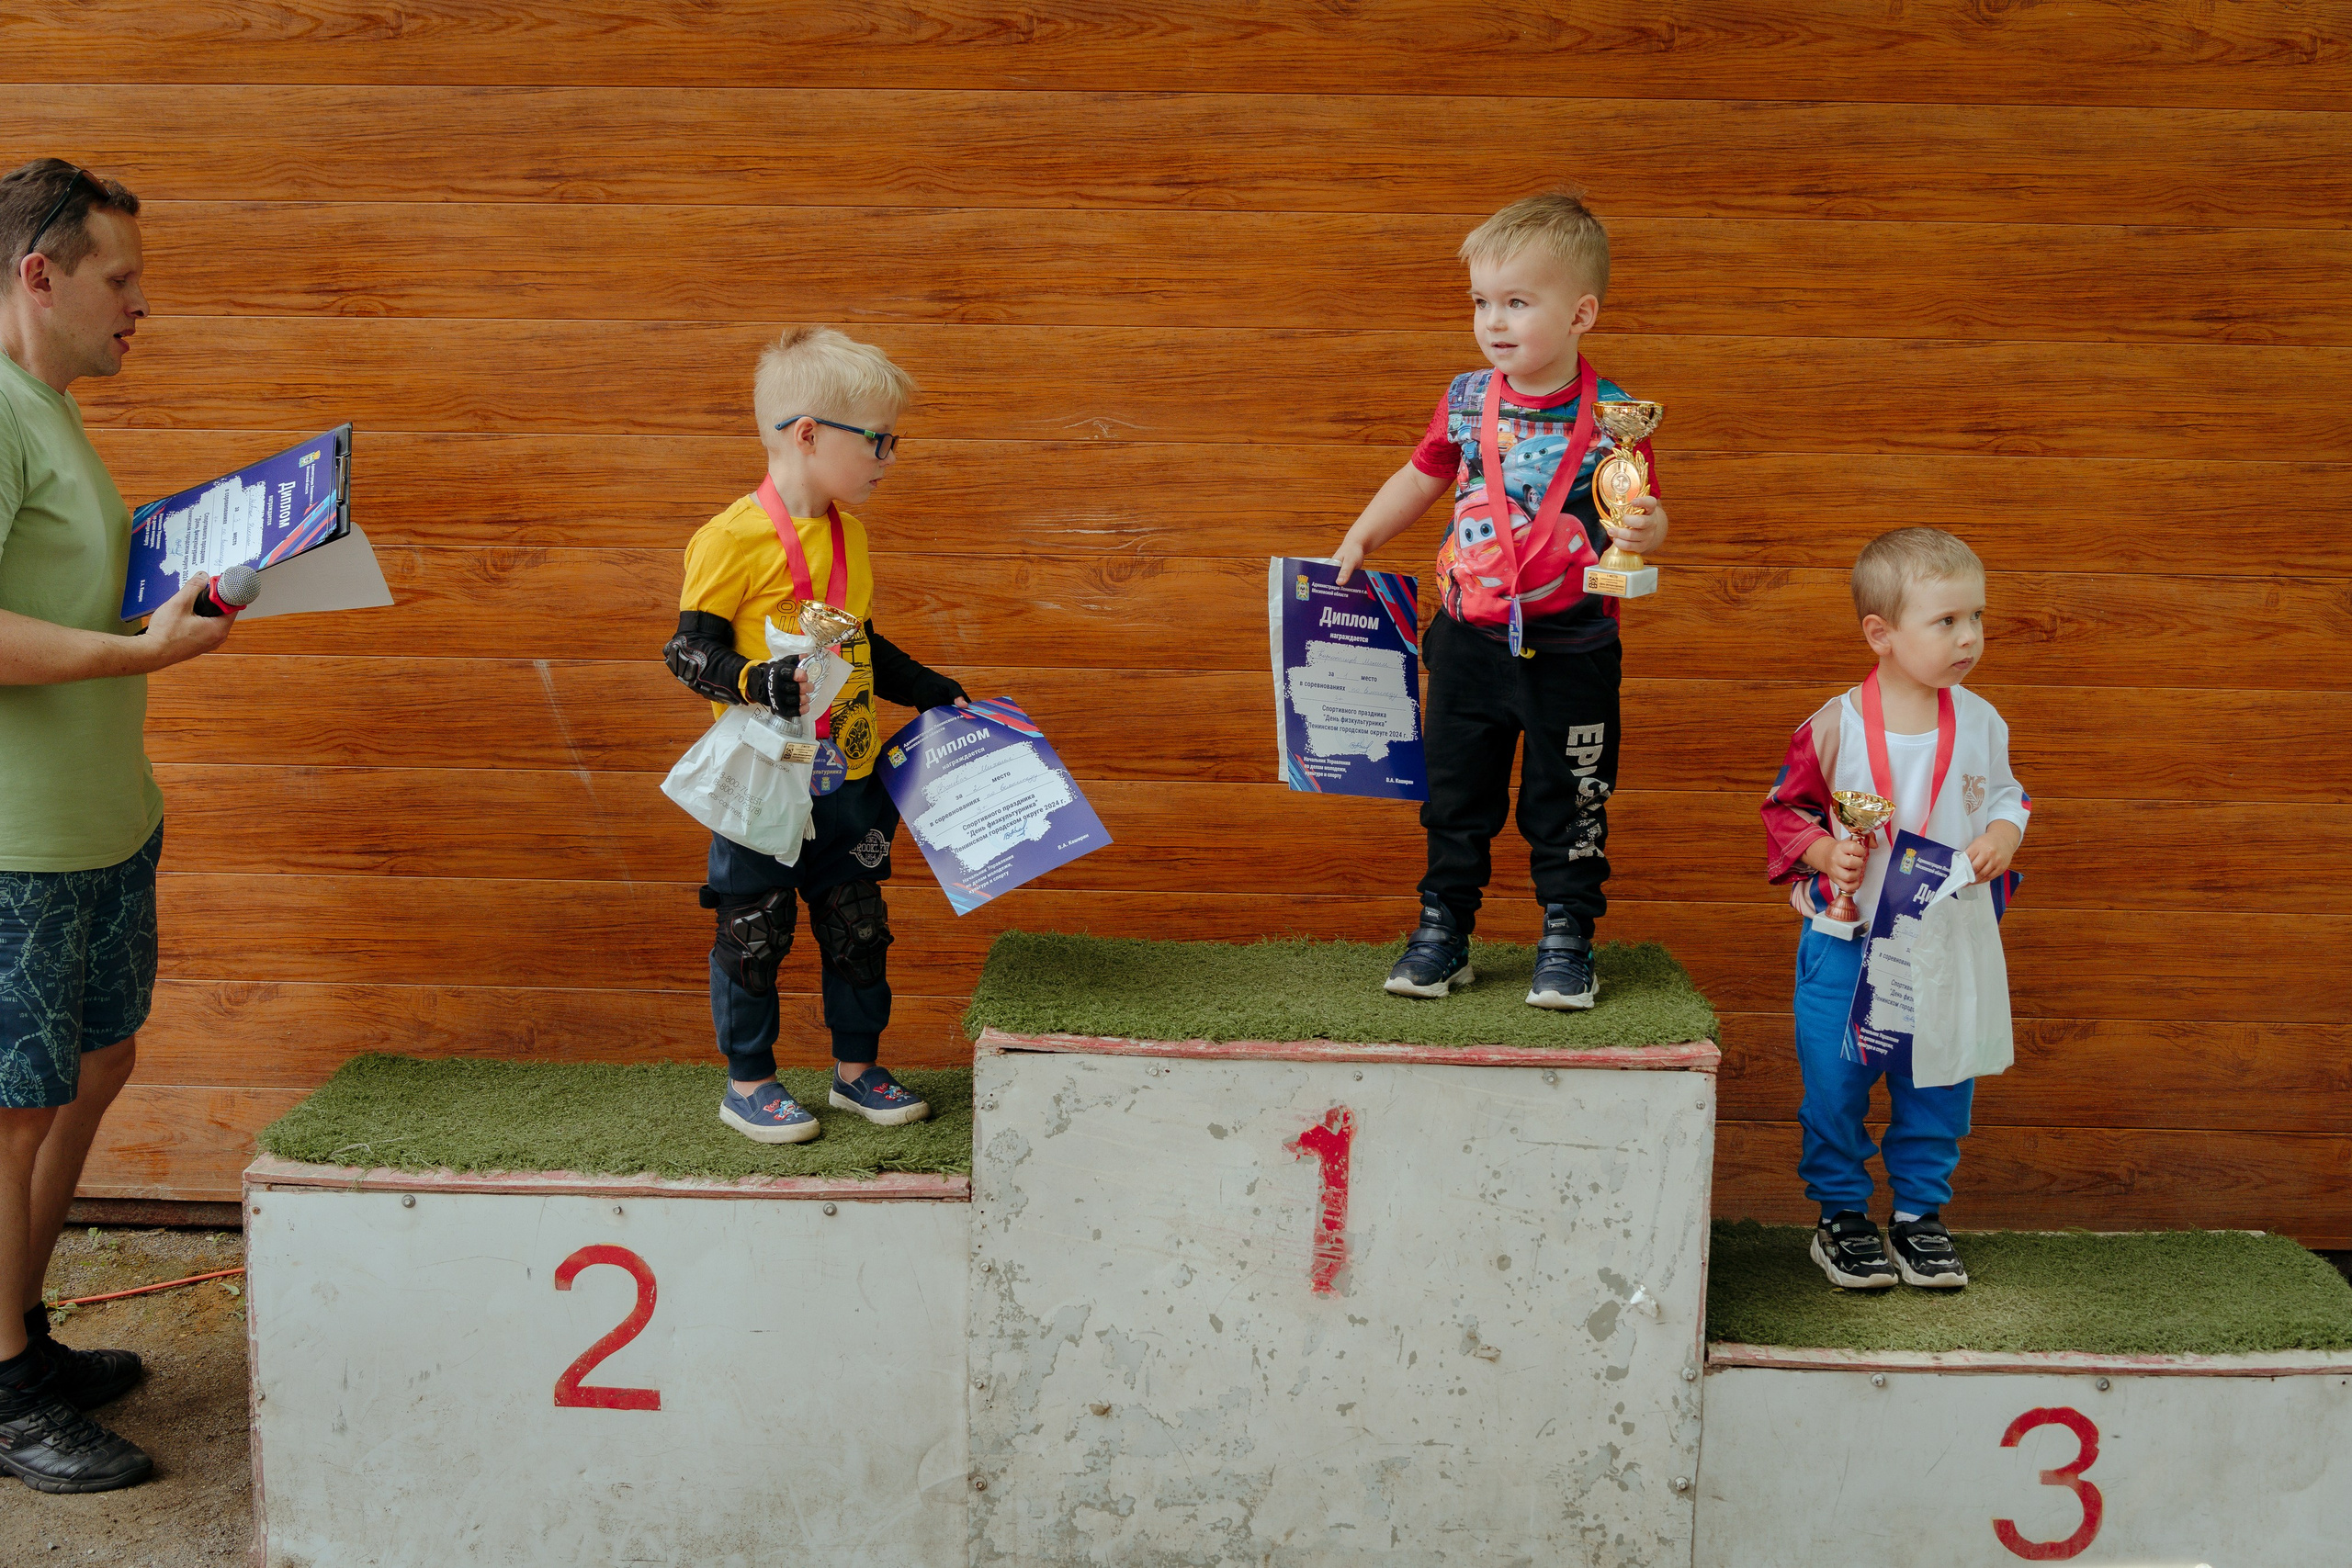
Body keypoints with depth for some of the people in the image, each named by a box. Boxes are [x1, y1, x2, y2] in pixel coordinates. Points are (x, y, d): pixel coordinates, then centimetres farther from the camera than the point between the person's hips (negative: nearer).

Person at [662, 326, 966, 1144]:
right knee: (754, 933, 5)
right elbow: (688, 651, -15)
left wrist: (937, 695, 20)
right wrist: (767, 683, -29)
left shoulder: (848, 533, 10)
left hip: (848, 775, 7)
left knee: (858, 924, 13)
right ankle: (747, 1083, 19)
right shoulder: (733, 539, -15)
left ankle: (856, 1067, 28)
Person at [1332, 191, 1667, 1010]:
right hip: (1471, 641, 3)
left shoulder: (1610, 415, -10)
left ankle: (1566, 936, 24)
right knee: (1455, 792, 12)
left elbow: (1646, 517, -6)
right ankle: (1442, 928, 27)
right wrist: (1358, 541, 8)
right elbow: (1420, 478, 15)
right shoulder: (1466, 400, -1)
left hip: (1571, 651, -3)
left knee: (1568, 802, 8)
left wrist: (1643, 529, -28)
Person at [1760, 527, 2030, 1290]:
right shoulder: (1835, 727, -13)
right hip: (1846, 942, -3)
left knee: (1940, 1084, 10)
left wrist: (2003, 834, -8)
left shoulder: (1980, 723, -3)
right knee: (1835, 1086, 5)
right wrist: (1824, 852, -18)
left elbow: (2006, 794, 12)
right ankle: (1840, 1215, 22)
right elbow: (1785, 809, -1)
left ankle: (1920, 1213, 27)